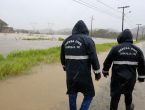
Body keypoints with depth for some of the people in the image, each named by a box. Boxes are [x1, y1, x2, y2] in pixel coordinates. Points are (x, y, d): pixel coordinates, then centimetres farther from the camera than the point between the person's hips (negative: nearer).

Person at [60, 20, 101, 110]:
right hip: (83, 74, -5)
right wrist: (97, 73, -3)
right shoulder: (88, 40, -8)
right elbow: (94, 58, -13)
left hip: (70, 74, 5)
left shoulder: (67, 40, 9)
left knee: (72, 94, 18)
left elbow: (62, 57, 18)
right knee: (89, 94, 12)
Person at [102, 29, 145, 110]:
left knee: (115, 96, 7)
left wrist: (105, 71, 12)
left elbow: (107, 62, -4)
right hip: (131, 78, 4)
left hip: (117, 78, -4)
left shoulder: (116, 48, -11)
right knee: (128, 94, 26)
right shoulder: (137, 50, 0)